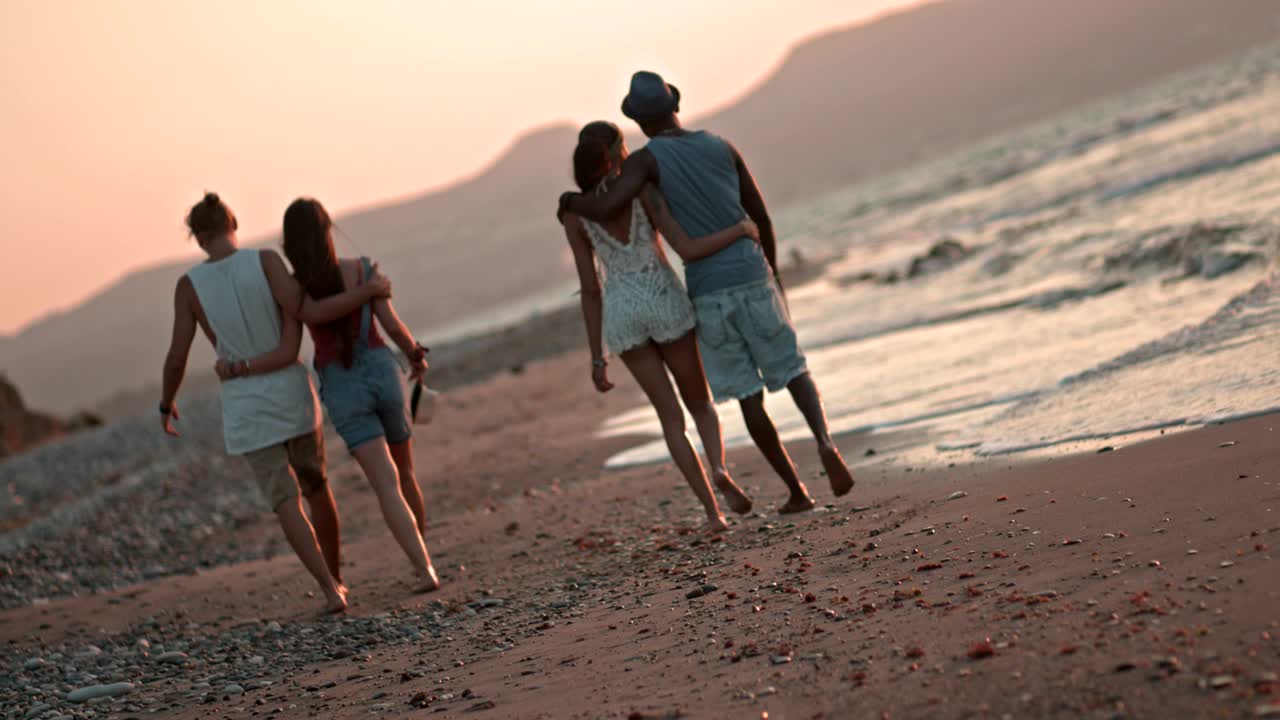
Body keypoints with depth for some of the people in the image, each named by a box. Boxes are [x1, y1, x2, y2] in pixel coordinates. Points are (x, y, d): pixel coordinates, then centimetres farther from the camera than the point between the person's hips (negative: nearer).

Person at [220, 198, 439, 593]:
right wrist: (417, 355, 13)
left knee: (387, 486, -5)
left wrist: (239, 367, -18)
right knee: (404, 473, 22)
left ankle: (424, 569, -18)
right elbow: (392, 325, -4)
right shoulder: (361, 269, -4)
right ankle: (422, 555, 33)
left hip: (342, 389, -1)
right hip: (383, 373, 1)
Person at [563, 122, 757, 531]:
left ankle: (712, 510, 0)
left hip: (621, 313, 2)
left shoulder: (574, 216, 0)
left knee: (671, 416, 9)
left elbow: (590, 290, 1)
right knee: (699, 403, 16)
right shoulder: (643, 193, -8)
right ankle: (719, 468, -14)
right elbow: (688, 250, -16)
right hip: (664, 301, -2)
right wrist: (740, 229, -1)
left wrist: (597, 359, 4)